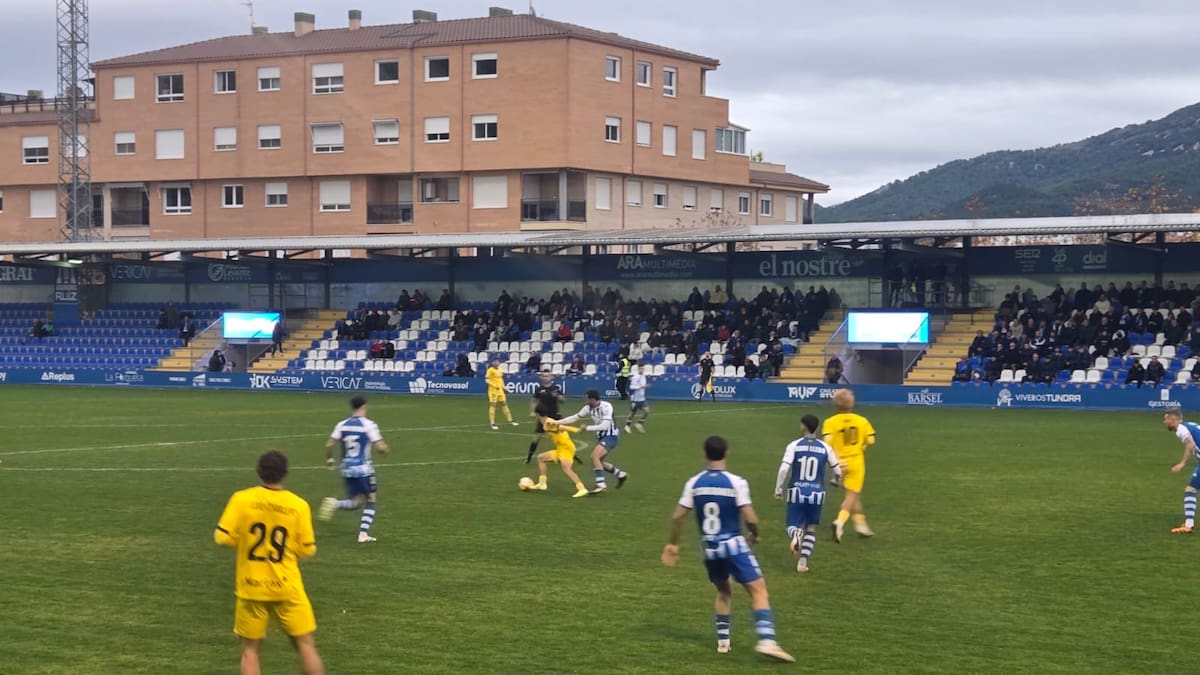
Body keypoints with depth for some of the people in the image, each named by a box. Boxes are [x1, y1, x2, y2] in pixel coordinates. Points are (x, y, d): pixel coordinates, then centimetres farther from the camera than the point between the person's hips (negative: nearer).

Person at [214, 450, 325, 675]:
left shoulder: (241, 499, -9)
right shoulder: (298, 505, -7)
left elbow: (222, 538, -8)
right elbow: (307, 549, -2)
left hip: (251, 587, 1)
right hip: (287, 588, 0)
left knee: (250, 649, 11)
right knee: (306, 645, 9)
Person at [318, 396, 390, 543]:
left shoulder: (342, 425, 2)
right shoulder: (369, 425, -11)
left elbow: (329, 445, 0)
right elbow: (380, 447, -16)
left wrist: (329, 458, 19)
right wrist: (385, 448, 7)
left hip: (347, 469, 5)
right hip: (363, 469, -5)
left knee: (356, 502, 15)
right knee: (372, 501, 12)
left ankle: (335, 504, -15)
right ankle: (363, 534, 0)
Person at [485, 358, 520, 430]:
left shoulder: (500, 370, 12)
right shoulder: (490, 370, -10)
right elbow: (487, 380, -16)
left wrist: (503, 387, 15)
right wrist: (495, 386, -24)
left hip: (500, 390, 7)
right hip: (492, 390, -7)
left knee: (504, 404, 10)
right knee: (492, 405, -6)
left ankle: (510, 420, 18)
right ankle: (492, 423, -3)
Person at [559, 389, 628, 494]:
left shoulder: (606, 407, -22)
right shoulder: (588, 408, -1)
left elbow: (604, 426, -27)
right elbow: (575, 418, 2)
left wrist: (587, 428, -25)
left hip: (611, 436, -9)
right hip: (602, 437, 9)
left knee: (594, 456, -24)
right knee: (598, 462, 11)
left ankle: (601, 484, -20)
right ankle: (621, 474, 28)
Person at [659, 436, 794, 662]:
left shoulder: (694, 483, 0)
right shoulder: (736, 482, -12)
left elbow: (677, 517, 3)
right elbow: (750, 519, -15)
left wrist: (672, 544, 16)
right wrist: (754, 534, 7)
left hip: (709, 549, 5)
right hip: (734, 545, -5)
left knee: (723, 592, 26)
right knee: (759, 590, -4)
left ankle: (723, 640, 25)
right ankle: (767, 641, -19)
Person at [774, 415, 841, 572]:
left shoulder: (794, 446, -6)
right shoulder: (825, 448, -1)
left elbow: (784, 469, -14)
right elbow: (837, 471, 7)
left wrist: (778, 489, -2)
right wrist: (837, 477, 32)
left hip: (797, 493, -1)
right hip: (816, 494, 1)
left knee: (793, 526, 9)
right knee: (811, 528, 16)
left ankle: (796, 534, -28)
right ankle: (803, 561, 7)